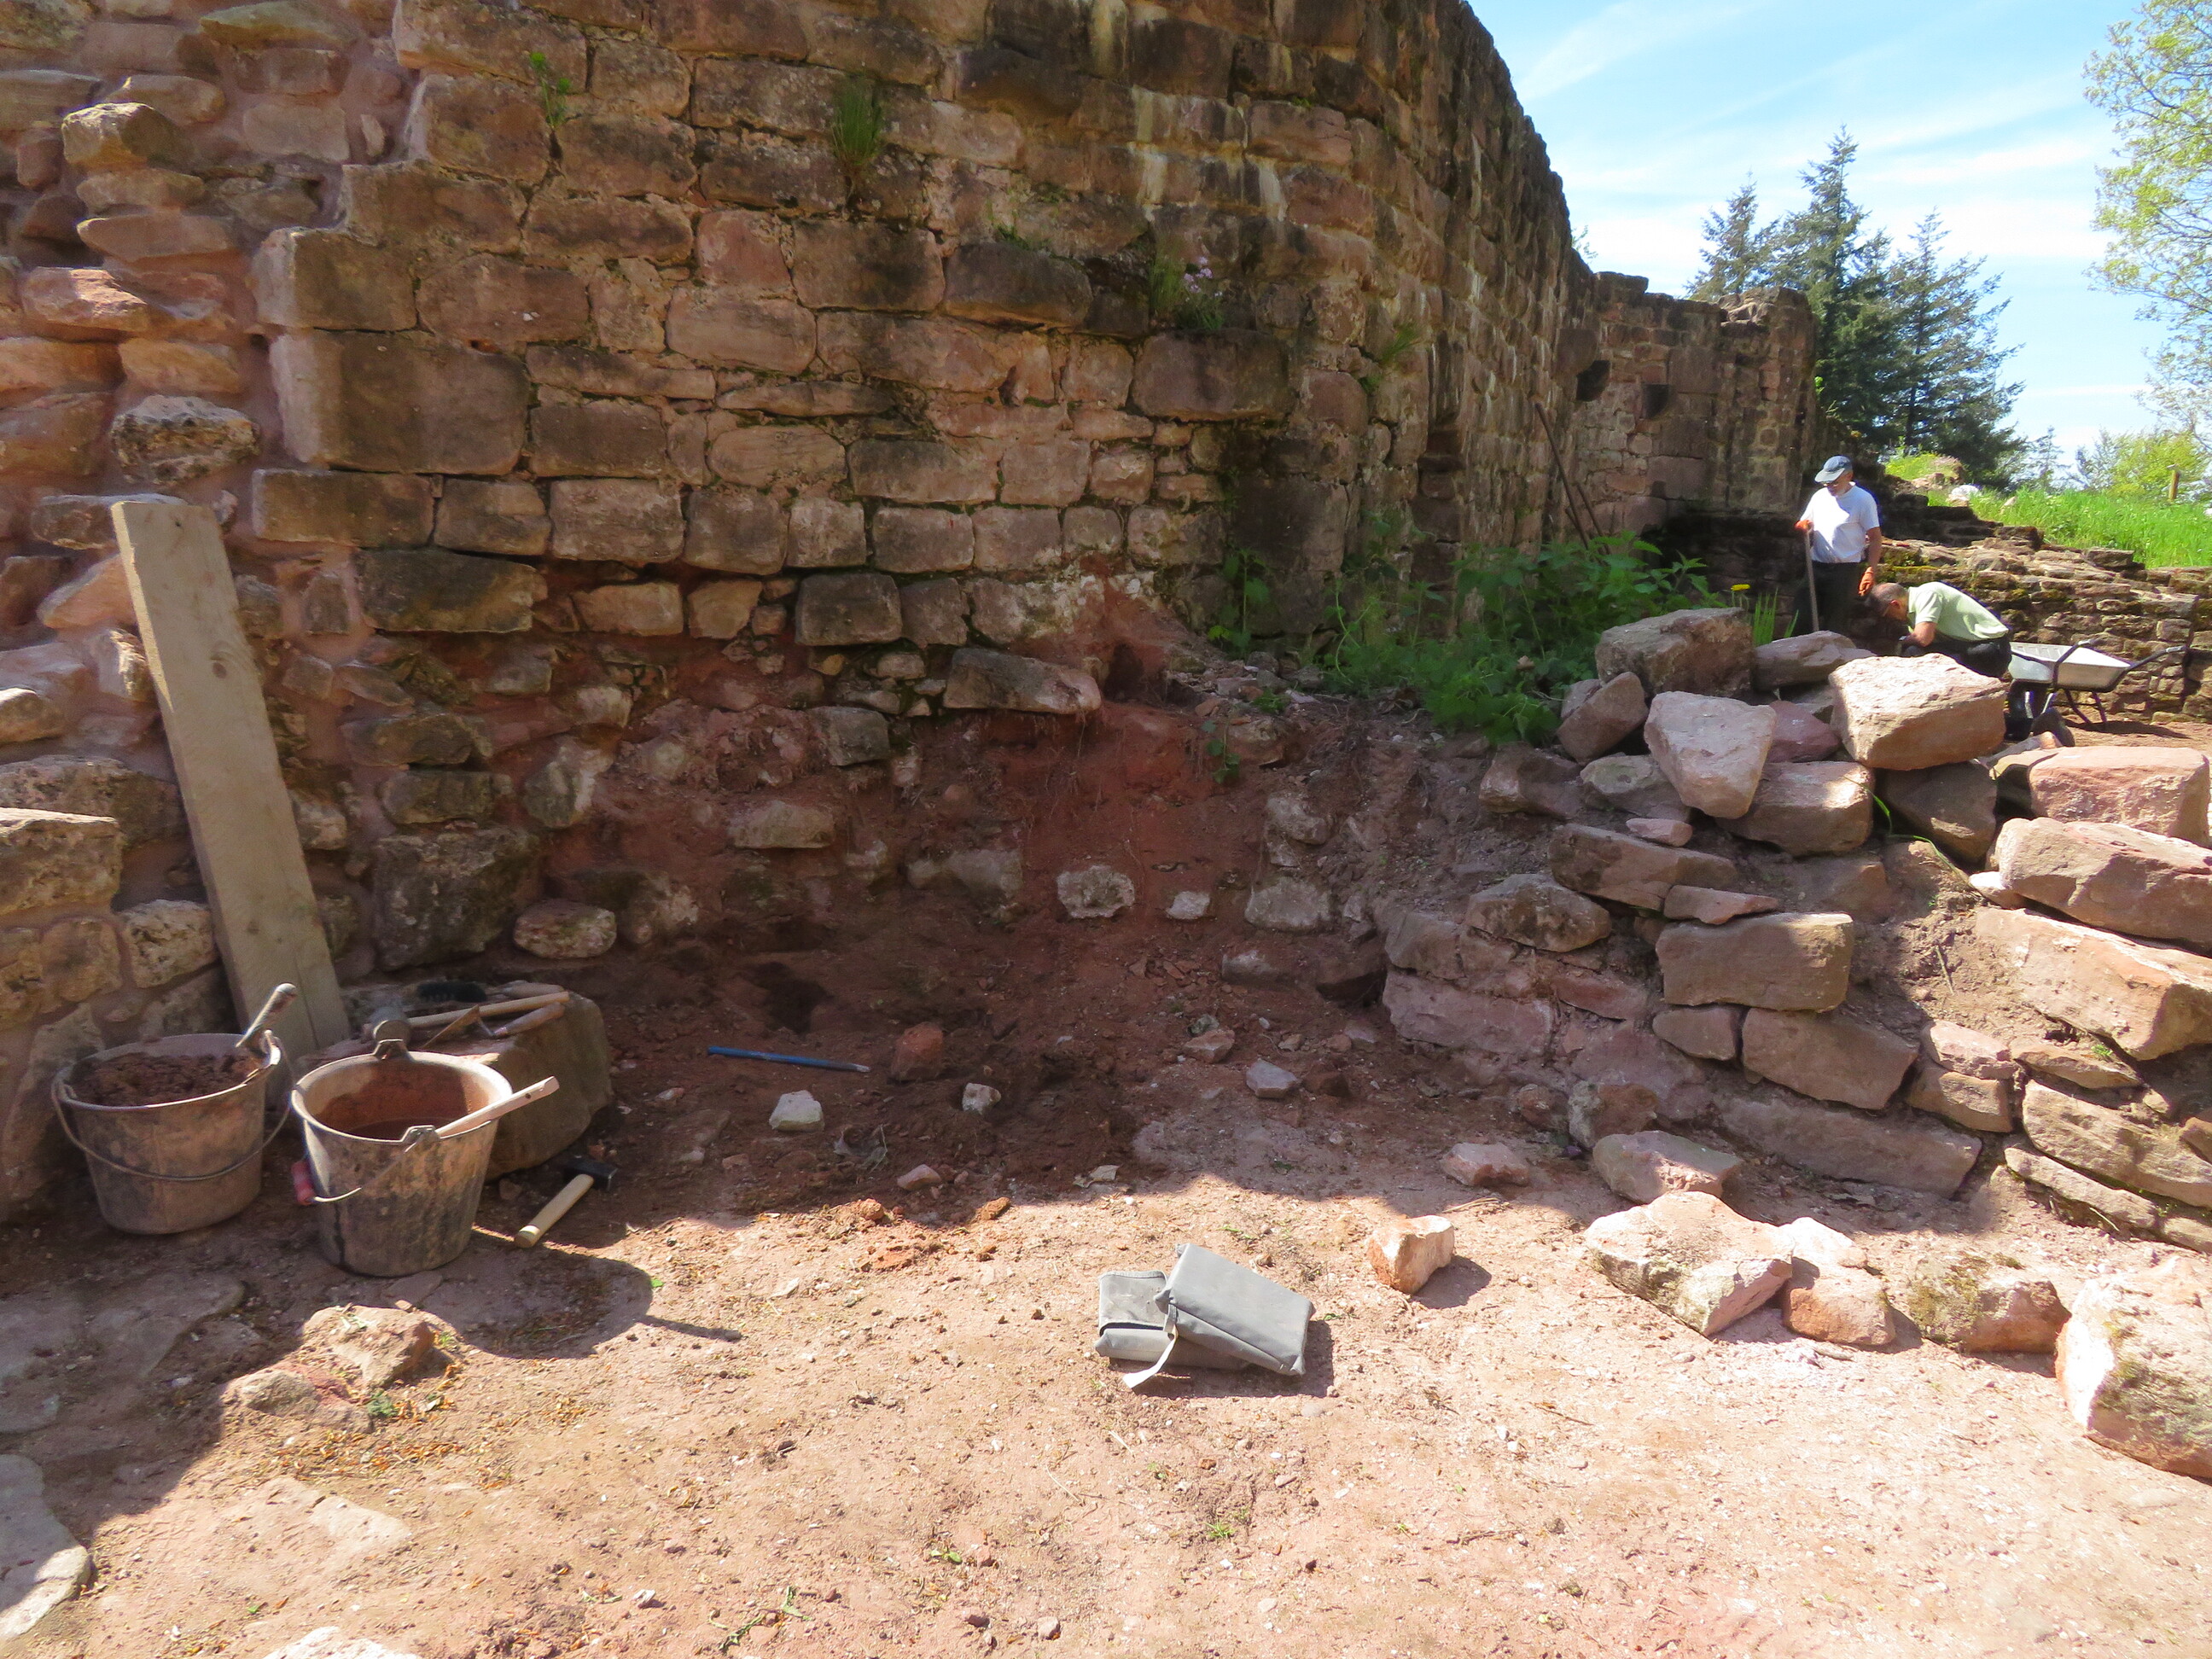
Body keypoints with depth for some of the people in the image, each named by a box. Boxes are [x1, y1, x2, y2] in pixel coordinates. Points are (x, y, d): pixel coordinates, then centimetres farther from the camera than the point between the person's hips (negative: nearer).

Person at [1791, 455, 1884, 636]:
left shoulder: (1863, 500, -6)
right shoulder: (1819, 496, 10)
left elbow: (1875, 538, -8)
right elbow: (1805, 526, 21)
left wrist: (1871, 571, -17)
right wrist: (1804, 529, -5)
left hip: (1846, 571, -5)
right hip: (1817, 567, 5)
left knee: (1837, 625, -1)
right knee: (1802, 617, 3)